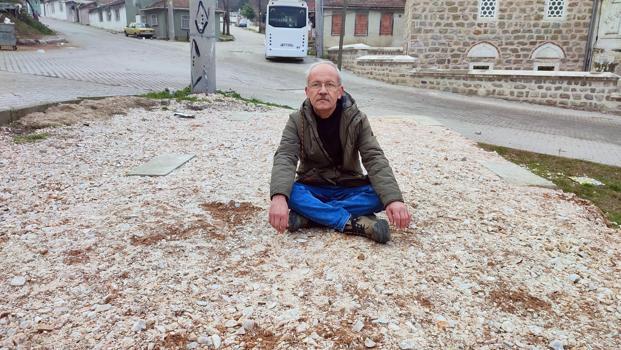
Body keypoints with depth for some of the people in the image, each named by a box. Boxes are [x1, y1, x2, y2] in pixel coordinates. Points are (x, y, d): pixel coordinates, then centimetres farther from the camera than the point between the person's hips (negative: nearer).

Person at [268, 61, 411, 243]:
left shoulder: (357, 119, -9)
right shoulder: (297, 121, -9)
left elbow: (374, 159, -18)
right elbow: (285, 158, -23)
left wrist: (393, 199, -36)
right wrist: (279, 196, -45)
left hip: (348, 188, 1)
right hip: (312, 188, -1)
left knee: (378, 195, -28)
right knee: (292, 192, -33)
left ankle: (309, 215, -28)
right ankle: (354, 223, -32)